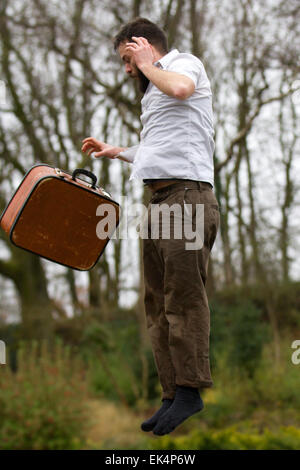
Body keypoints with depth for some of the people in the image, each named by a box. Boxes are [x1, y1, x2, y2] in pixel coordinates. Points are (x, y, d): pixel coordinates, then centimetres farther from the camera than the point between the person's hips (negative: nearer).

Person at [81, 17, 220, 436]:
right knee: (158, 305, 4)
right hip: (160, 201, 10)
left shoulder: (184, 62, 4)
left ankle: (190, 389, -9)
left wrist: (148, 65, -5)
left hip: (187, 197, -10)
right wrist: (117, 152, 36)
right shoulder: (156, 89, 30)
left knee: (184, 296, -11)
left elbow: (180, 87, -23)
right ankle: (173, 397, 6)